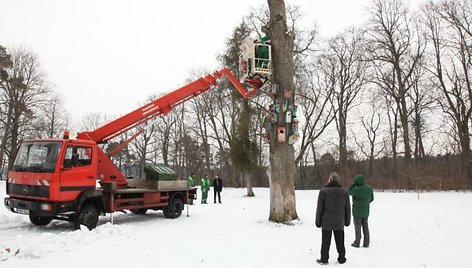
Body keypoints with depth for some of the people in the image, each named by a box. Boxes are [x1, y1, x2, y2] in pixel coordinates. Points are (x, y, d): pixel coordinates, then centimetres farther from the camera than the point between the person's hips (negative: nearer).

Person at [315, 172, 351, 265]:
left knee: (326, 242, 7)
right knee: (340, 242, 14)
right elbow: (348, 208, 7)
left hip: (326, 222, -3)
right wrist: (347, 221, 16)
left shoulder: (324, 191, -12)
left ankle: (324, 259, 13)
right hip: (339, 223, 3)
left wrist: (318, 221, 1)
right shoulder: (344, 191, 1)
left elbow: (319, 208, -8)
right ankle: (342, 258, 22)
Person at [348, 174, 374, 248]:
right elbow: (371, 198, 7)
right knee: (365, 226, 14)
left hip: (357, 211, -5)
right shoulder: (369, 188, -4)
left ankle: (357, 243, 12)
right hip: (366, 211, 5)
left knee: (357, 227, 6)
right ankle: (366, 243, 19)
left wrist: (354, 184, -7)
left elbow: (349, 191, -4)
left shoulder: (356, 189, -24)